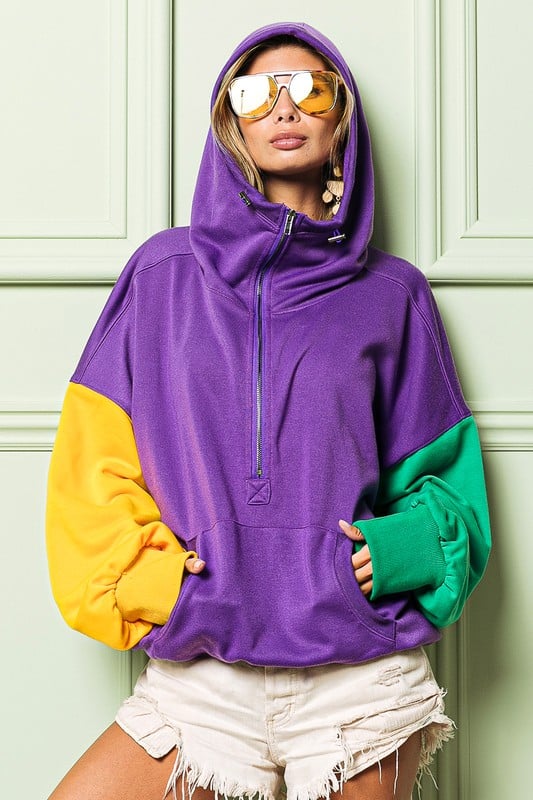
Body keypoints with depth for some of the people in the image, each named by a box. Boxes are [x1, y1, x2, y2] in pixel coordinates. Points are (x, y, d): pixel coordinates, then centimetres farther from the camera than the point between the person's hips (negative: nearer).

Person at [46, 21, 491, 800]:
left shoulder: (390, 294, 5)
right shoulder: (165, 273, 5)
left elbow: (441, 469, 10)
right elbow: (95, 457, 5)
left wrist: (409, 543, -9)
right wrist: (141, 580, -7)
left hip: (361, 670, 0)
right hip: (200, 670, 1)